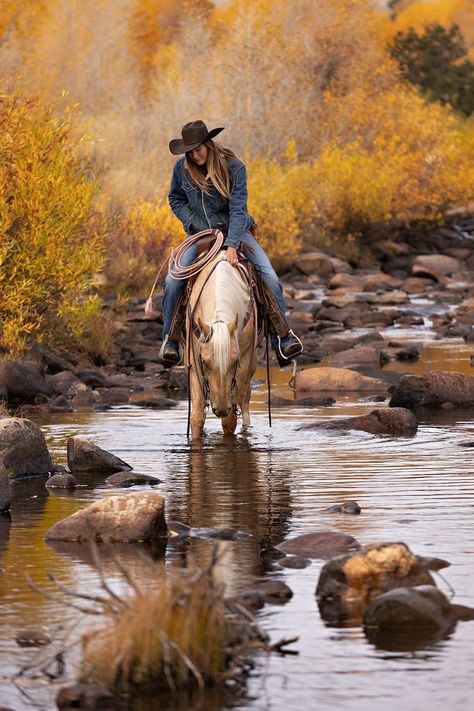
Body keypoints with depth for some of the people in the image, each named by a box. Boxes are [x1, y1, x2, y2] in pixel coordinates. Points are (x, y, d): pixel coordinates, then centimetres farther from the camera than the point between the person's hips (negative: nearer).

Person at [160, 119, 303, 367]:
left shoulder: (234, 167, -17)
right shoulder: (182, 168, -8)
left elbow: (238, 209, -21)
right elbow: (175, 200, 8)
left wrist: (232, 245, -31)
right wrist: (194, 224, -9)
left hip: (234, 230, -2)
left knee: (270, 278, -17)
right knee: (172, 281, -19)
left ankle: (282, 337, -6)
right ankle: (170, 339, -4)